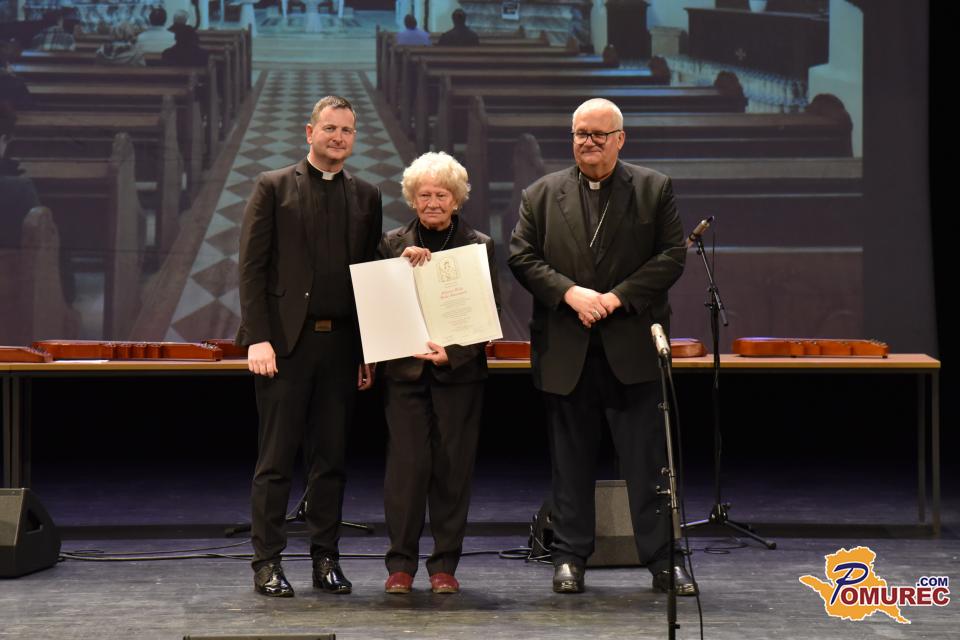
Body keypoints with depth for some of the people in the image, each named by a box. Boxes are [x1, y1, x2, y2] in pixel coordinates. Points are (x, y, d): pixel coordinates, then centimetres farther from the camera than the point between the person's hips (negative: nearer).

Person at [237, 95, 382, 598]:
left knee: (330, 458, 8)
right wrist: (257, 338, -11)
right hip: (285, 340, -3)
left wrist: (369, 351, 6)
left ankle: (326, 560, 15)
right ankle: (267, 562, 6)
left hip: (341, 344, 3)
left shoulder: (366, 197, 13)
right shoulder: (273, 188, 3)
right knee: (276, 459, 0)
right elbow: (251, 267, -2)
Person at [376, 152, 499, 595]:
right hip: (405, 369, 0)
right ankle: (401, 563, 5)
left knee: (453, 466, 2)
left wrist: (453, 353, -14)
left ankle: (445, 565, 11)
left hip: (460, 371, 0)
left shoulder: (480, 246, 4)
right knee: (407, 463, -5)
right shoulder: (393, 244, 8)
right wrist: (404, 262, -12)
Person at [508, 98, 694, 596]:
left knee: (649, 460, 0)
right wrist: (570, 293, -13)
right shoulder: (542, 195, 9)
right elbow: (521, 256, 2)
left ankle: (663, 559, 6)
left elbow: (672, 256, -1)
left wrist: (617, 297, -11)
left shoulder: (654, 190, 5)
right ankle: (570, 557, 17)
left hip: (632, 347, -1)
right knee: (570, 460, 8)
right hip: (565, 350, 1)